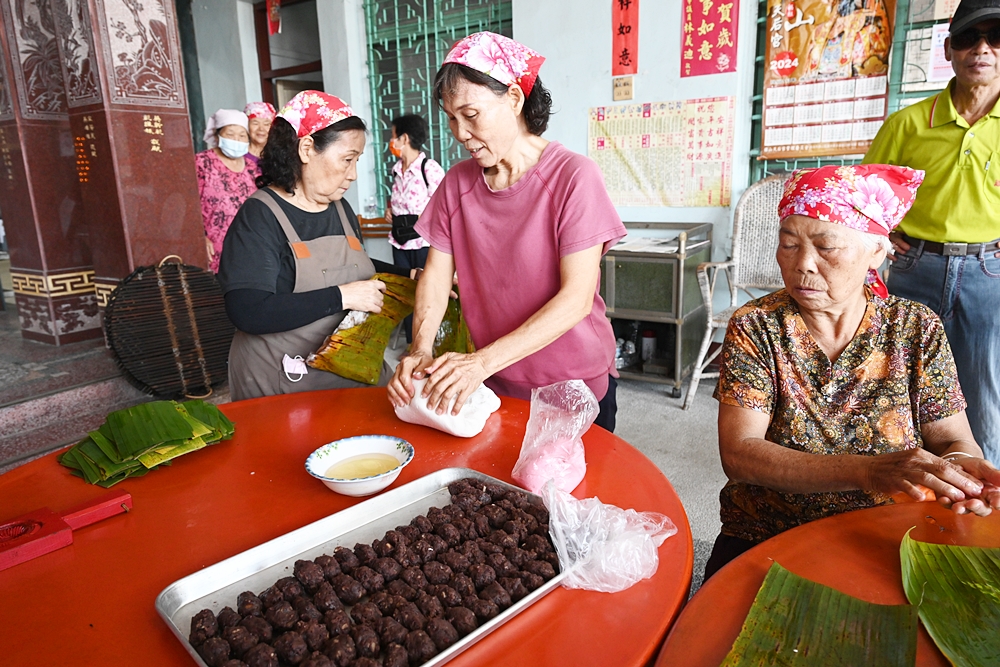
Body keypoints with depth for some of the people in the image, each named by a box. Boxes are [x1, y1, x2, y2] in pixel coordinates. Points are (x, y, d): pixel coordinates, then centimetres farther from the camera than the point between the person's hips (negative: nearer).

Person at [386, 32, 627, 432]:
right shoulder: (457, 183, -1)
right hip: (495, 384, 4)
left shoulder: (574, 176, -17)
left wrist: (484, 361, -30)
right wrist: (421, 349, -20)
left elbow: (577, 299, -23)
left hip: (575, 388, -4)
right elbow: (436, 274, -1)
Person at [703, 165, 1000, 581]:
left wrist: (961, 464, -25)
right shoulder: (755, 327, -9)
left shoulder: (916, 330, -1)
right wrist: (868, 471, -31)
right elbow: (738, 454, -18)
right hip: (762, 544, -3)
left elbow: (952, 438, -1)